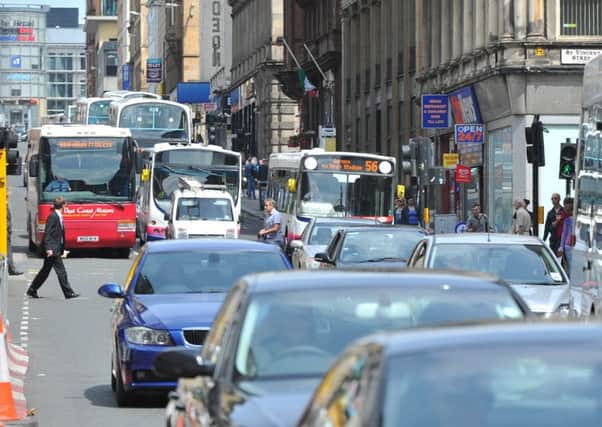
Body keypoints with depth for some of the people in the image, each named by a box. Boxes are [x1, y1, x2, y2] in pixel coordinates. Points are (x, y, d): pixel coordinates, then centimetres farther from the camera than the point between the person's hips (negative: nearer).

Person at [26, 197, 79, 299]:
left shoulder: (58, 217, 15)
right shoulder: (53, 216, -14)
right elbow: (47, 233, -18)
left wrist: (62, 250, 20)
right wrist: (48, 248, -23)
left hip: (56, 249, 10)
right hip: (52, 249, -10)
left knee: (45, 271, 14)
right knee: (61, 271, -6)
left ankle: (32, 290, 19)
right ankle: (68, 293, -3)